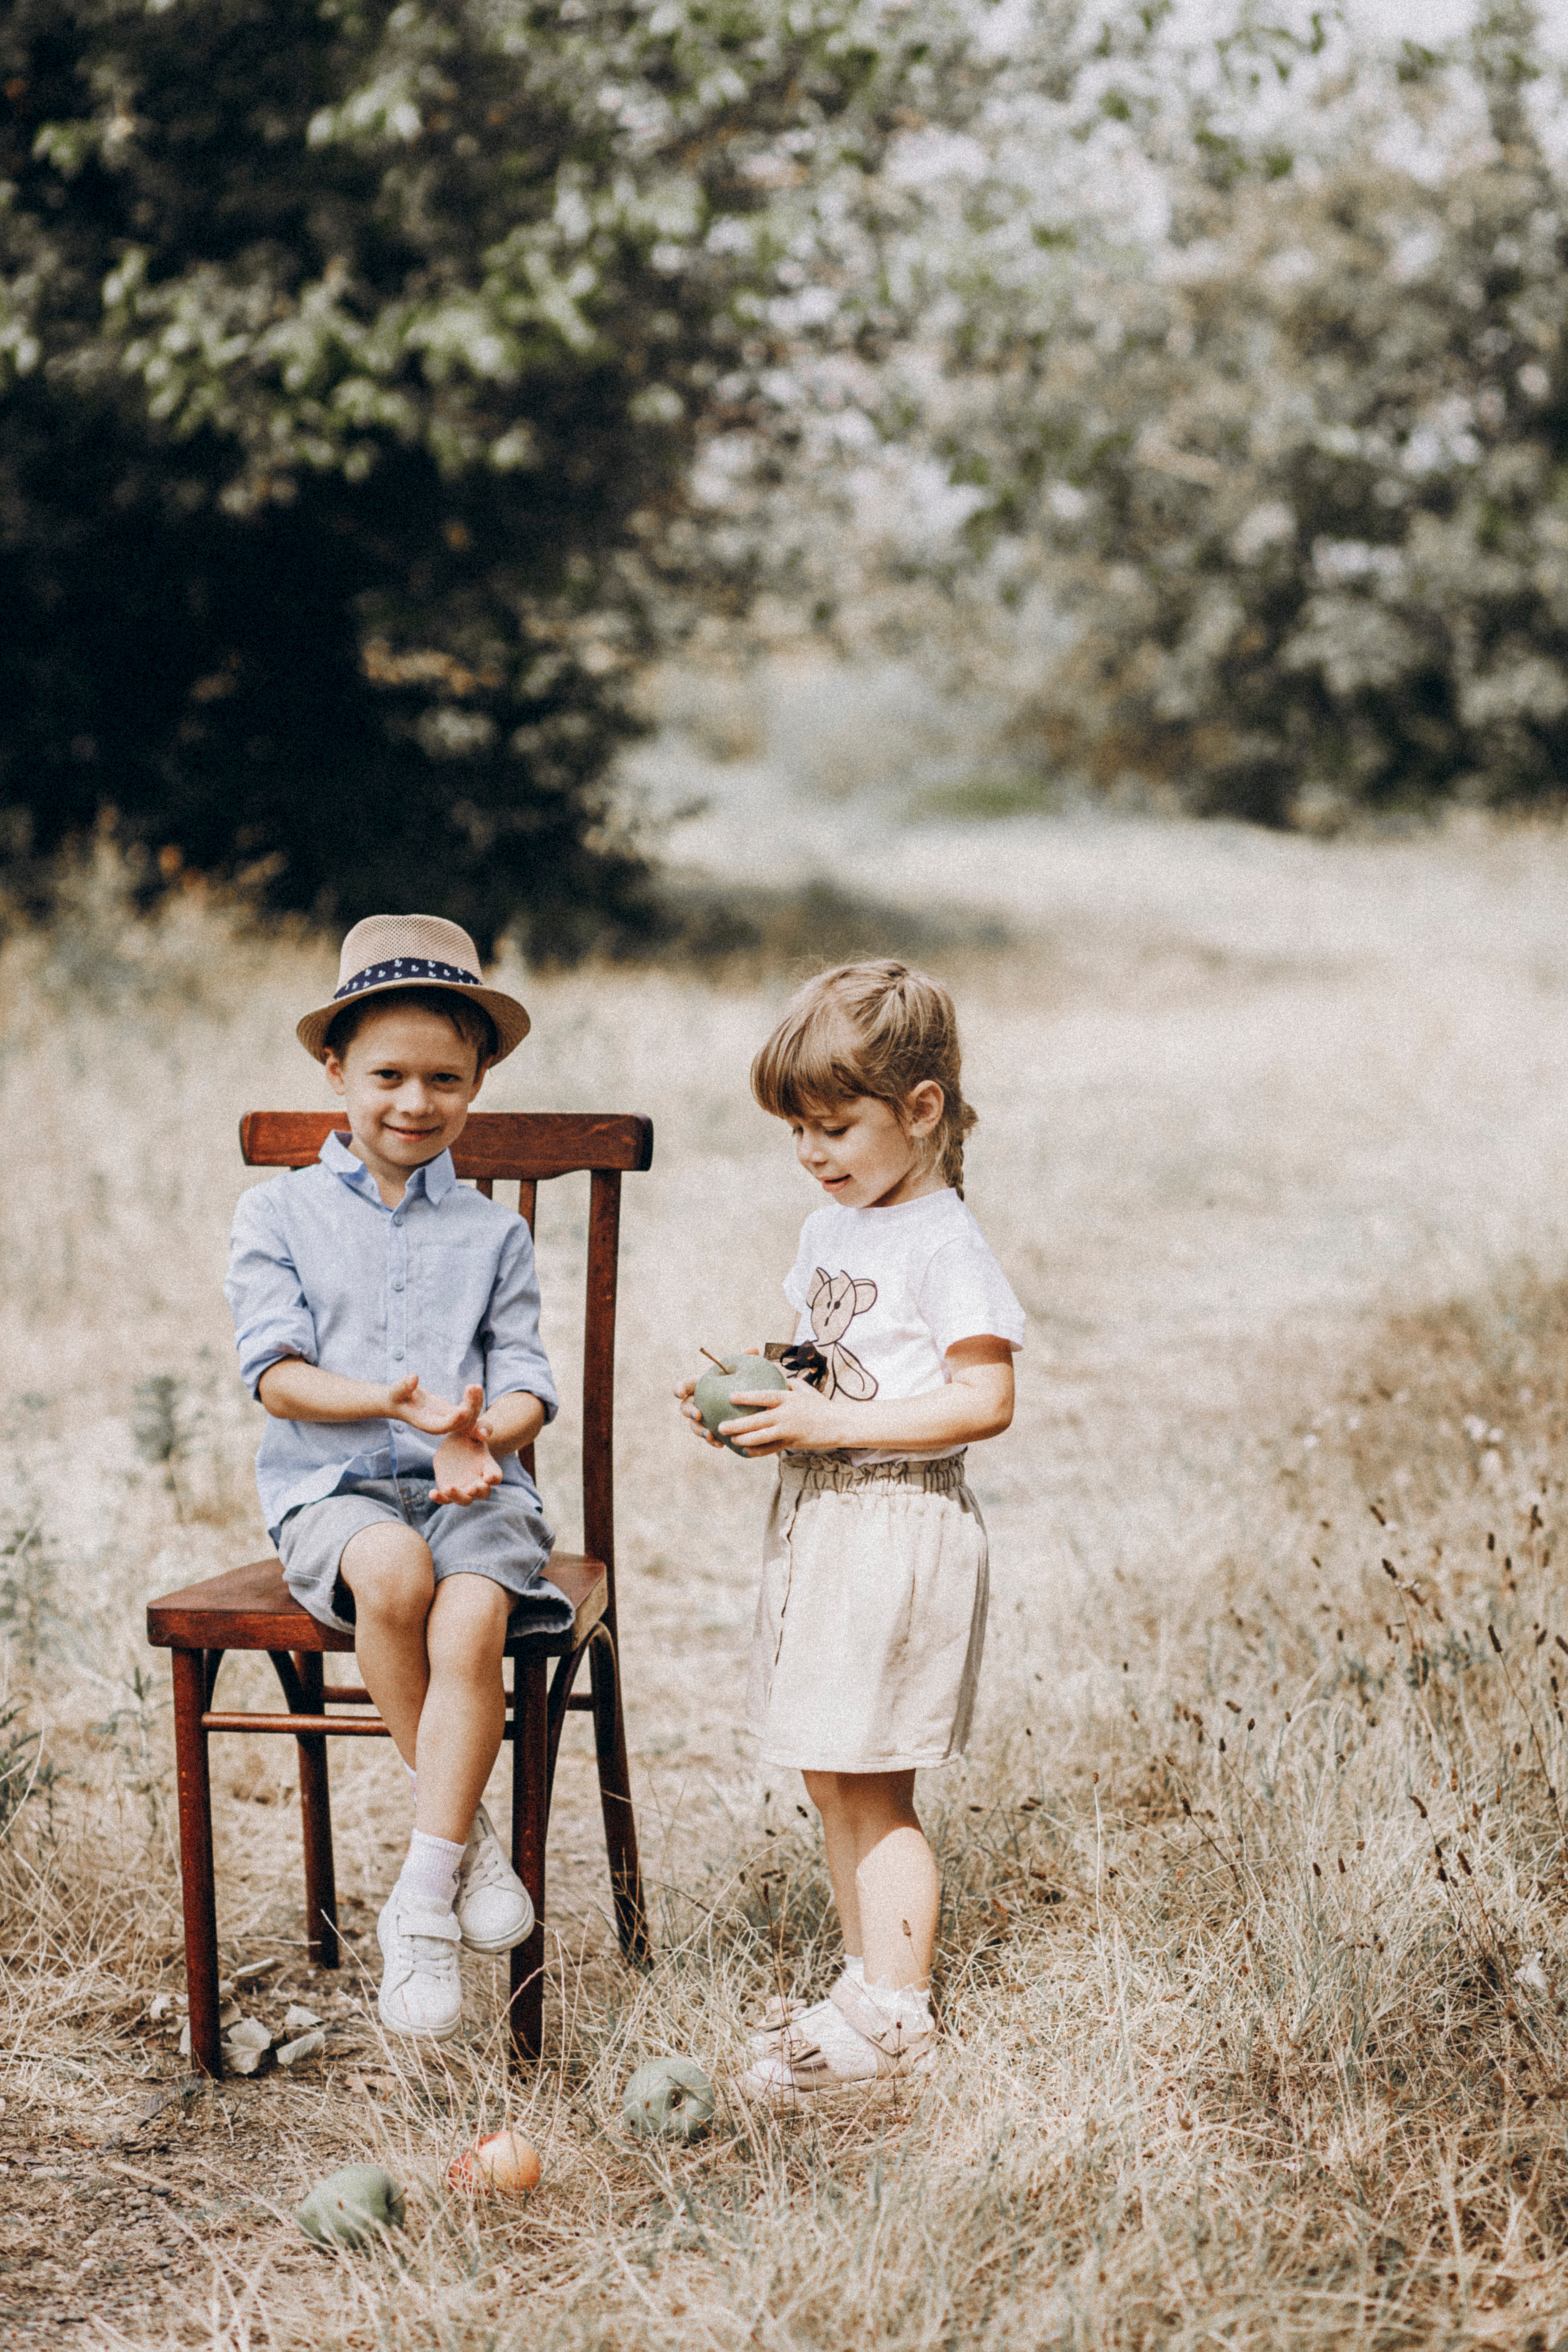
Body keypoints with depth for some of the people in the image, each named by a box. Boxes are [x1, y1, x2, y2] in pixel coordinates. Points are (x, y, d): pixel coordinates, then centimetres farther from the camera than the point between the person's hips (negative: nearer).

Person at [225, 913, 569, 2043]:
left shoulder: (493, 1233, 13)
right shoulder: (279, 1214, 9)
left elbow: (525, 1387, 5)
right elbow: (277, 1373, 0)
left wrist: (480, 1433, -19)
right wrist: (393, 1402, -17)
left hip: (473, 1485, 1)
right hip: (333, 1484, -1)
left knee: (473, 1615, -32)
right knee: (393, 1570, -36)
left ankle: (423, 1907, -23)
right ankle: (469, 1833, -15)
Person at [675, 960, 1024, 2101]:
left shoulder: (945, 1246, -14)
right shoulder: (828, 1233, 13)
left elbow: (984, 1401, -20)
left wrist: (828, 1423, -22)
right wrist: (749, 1401, 3)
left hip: (900, 1529, -9)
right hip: (819, 1523, 9)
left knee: (873, 1789, -4)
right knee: (833, 1783, 13)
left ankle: (895, 2017, 5)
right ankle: (870, 1977, 25)